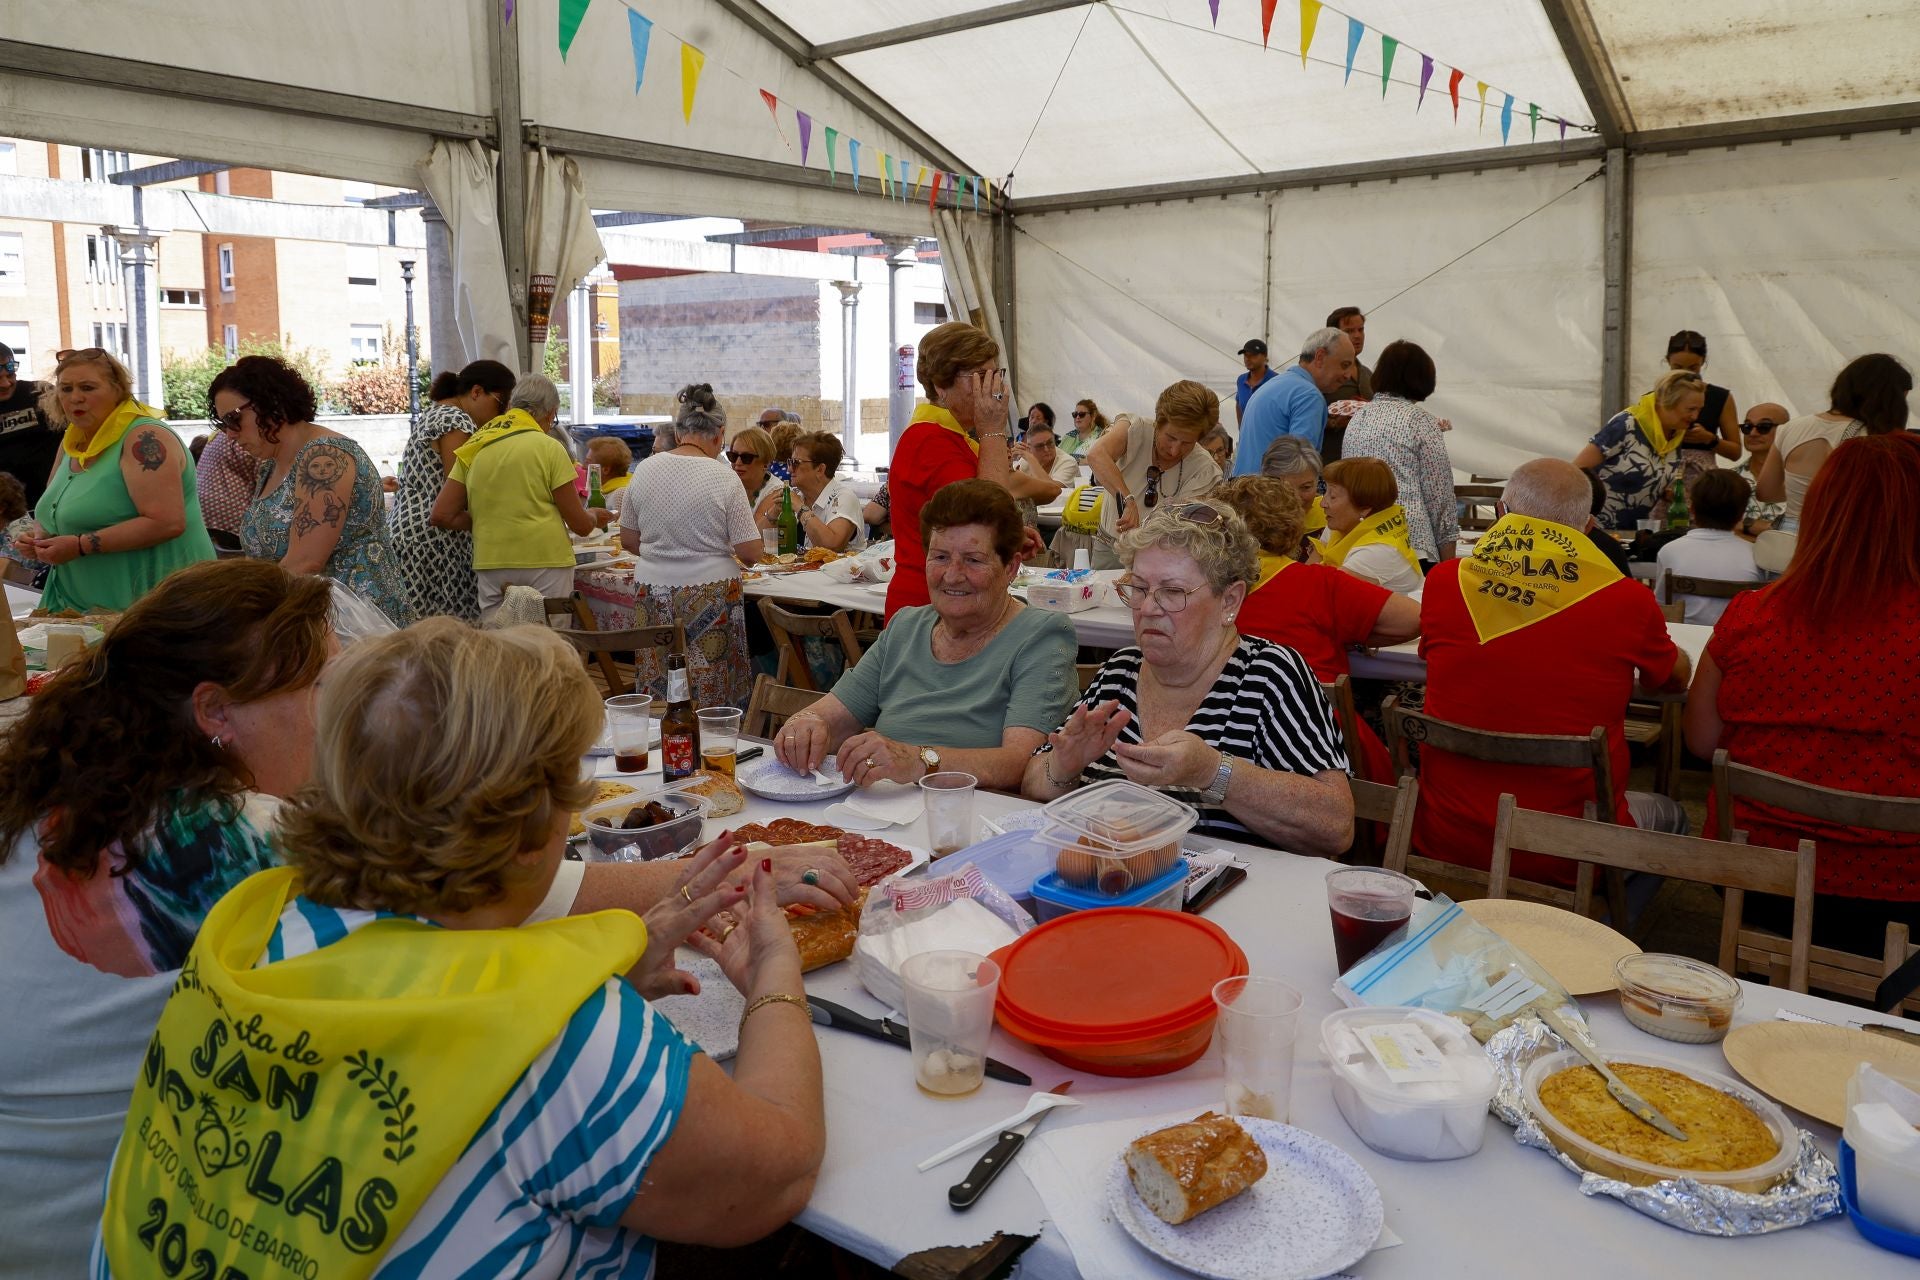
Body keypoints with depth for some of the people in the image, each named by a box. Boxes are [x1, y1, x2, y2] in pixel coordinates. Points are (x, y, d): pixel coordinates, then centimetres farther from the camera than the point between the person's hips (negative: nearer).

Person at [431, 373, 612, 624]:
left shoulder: (473, 448, 9)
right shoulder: (548, 447, -3)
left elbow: (442, 516, 6)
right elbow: (580, 525, -1)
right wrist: (594, 517, 21)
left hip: (490, 566, 4)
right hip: (545, 563, -4)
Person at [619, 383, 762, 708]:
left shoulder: (645, 469, 2)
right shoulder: (724, 479, -9)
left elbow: (628, 540, 10)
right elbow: (750, 552, -8)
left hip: (652, 589, 4)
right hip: (710, 593, -4)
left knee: (657, 698, 9)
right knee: (712, 700, 3)